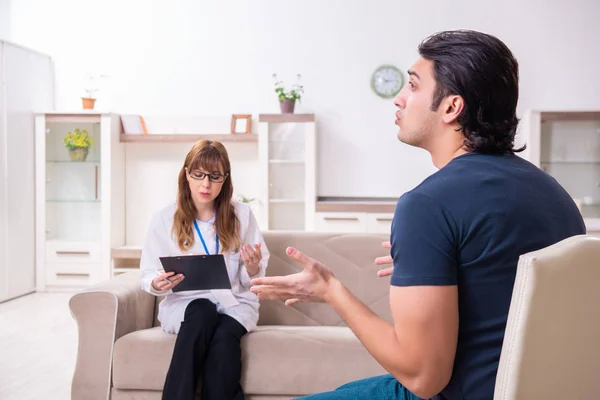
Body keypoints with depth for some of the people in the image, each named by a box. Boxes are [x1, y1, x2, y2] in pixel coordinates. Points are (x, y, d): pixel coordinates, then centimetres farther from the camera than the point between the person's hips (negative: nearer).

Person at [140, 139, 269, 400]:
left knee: (223, 336, -33)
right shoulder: (165, 218, 2)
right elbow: (147, 276, 5)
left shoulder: (242, 215, 3)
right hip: (183, 303, 0)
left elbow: (251, 282, 6)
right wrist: (158, 284, -19)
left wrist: (252, 269, -18)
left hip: (234, 302, 0)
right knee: (203, 313, -35)